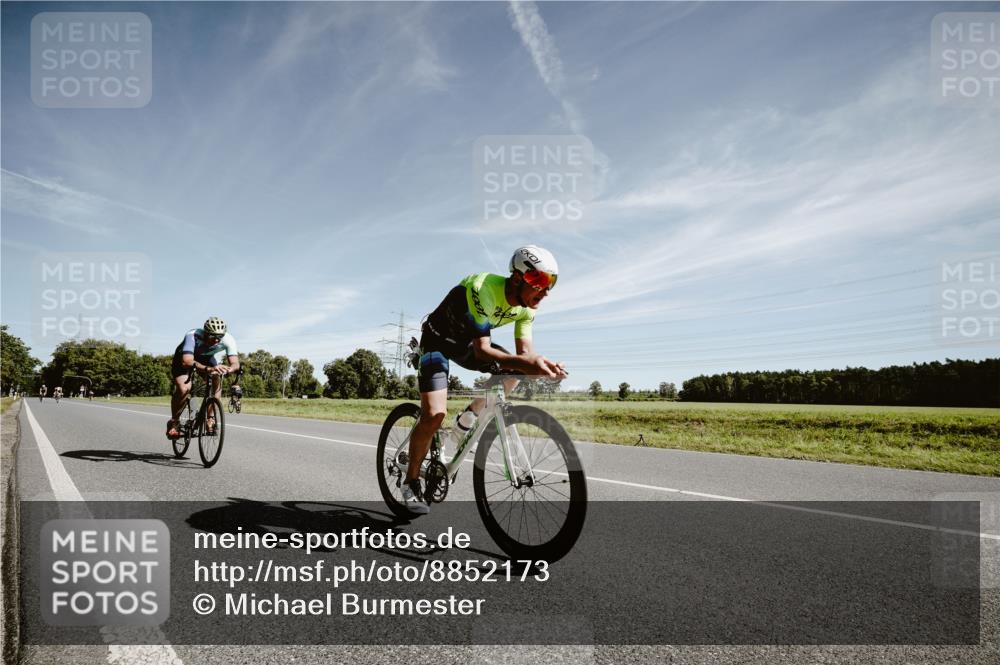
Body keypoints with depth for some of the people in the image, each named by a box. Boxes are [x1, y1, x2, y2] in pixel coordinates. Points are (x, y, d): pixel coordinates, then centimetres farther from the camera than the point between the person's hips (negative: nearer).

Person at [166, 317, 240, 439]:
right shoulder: (192, 336, -39)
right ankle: (174, 422, -2)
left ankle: (211, 417, -10)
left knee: (217, 377, -26)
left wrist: (229, 369, -61)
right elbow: (187, 361, -51)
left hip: (207, 360, 3)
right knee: (183, 388, -27)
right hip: (184, 359, -3)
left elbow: (235, 363, -36)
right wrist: (208, 369, -68)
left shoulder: (228, 339, -30)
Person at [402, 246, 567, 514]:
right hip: (438, 339, -6)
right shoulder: (483, 290, -36)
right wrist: (525, 363, -53)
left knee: (513, 370, -14)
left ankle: (468, 418, 7)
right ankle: (411, 481, 2)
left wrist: (540, 364, -37)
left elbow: (525, 352, -14)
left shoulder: (526, 307, -14)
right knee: (434, 414, -18)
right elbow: (482, 351, -40)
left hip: (467, 343, 7)